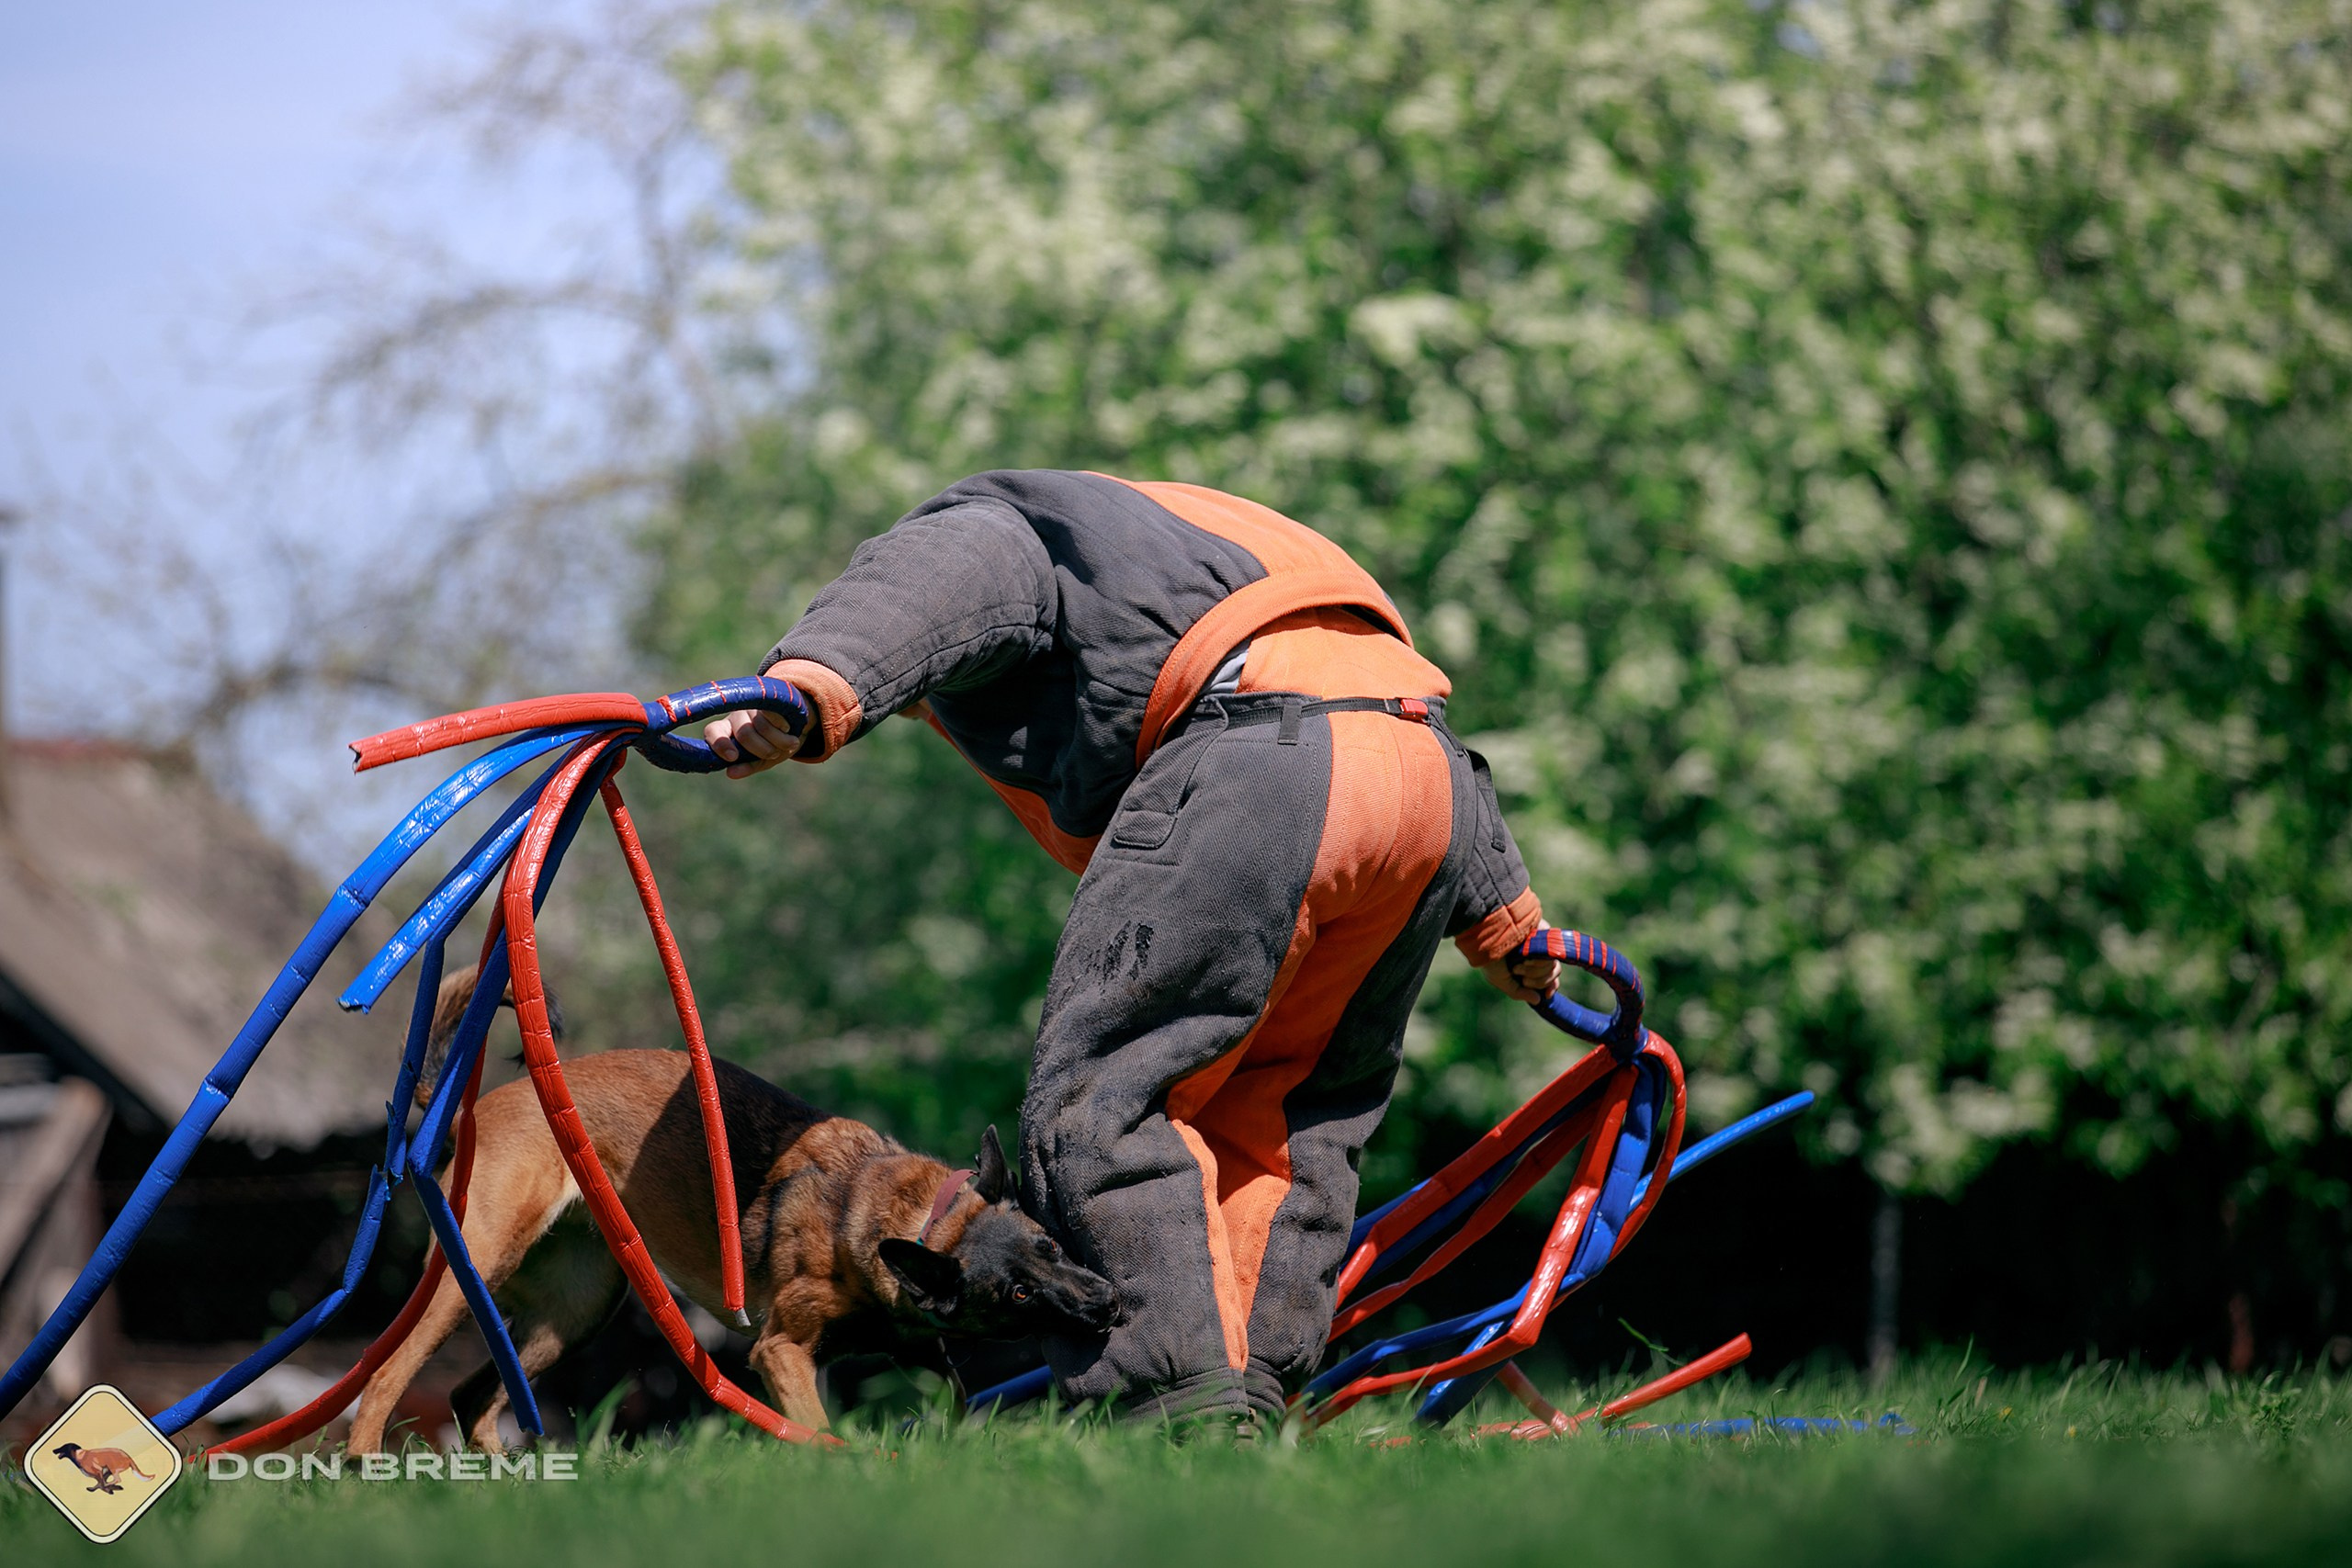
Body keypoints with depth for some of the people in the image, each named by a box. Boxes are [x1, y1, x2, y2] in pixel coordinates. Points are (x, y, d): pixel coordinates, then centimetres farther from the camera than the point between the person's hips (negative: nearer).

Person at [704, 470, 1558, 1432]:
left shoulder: (972, 521, 19)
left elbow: (945, 579, -9)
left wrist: (813, 692, -27)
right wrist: (1498, 911, 45)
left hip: (1252, 768, -8)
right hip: (1431, 771, 9)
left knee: (1101, 1098, -4)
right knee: (1288, 1113, 17)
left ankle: (1190, 1405, -14)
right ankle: (1258, 1391, 8)